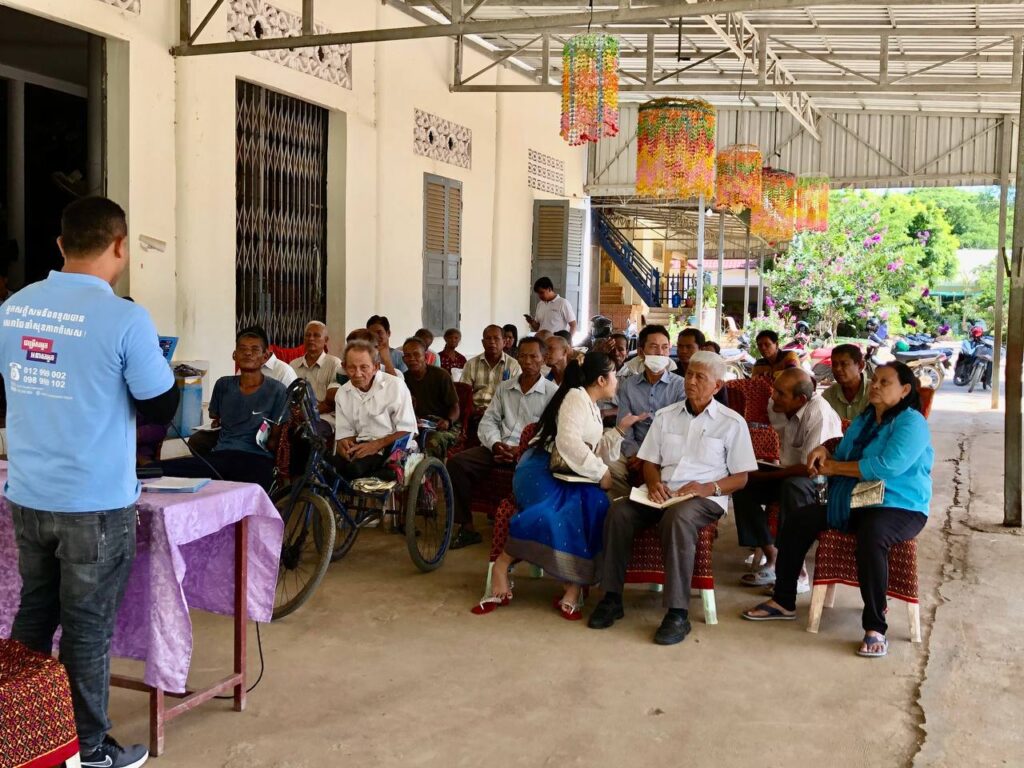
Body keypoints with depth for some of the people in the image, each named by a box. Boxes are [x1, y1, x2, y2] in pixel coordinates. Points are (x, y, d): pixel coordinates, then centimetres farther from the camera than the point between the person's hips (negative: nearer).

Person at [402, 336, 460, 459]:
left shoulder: (441, 375, -2)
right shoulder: (405, 379, 11)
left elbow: (455, 407, -1)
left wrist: (448, 421, -23)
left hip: (442, 426, -3)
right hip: (417, 426, 3)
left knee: (433, 440, -38)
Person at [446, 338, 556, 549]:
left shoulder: (552, 392, 2)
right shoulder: (504, 388, 18)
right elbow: (488, 421, 13)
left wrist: (522, 450, -19)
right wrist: (496, 444, -8)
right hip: (499, 448, 5)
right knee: (457, 462, -17)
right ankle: (466, 527, -10)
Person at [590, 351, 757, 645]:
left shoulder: (732, 422, 7)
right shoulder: (665, 416, 18)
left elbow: (740, 478, 4)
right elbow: (650, 462, 18)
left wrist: (709, 487, -14)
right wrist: (654, 482, -5)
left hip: (705, 498, -4)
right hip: (663, 494, 4)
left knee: (678, 519, -38)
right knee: (619, 511, -25)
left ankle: (678, 613, -34)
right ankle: (612, 597, -17)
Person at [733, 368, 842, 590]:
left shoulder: (818, 413, -27)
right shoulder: (776, 408, -5)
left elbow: (810, 467, -29)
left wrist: (765, 476, -20)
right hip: (792, 473, 8)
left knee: (792, 487, -37)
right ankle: (773, 559, -5)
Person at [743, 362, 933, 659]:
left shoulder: (911, 423, -12)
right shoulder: (863, 420, 16)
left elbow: (886, 467, -26)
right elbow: (841, 459, 19)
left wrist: (834, 467, -15)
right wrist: (823, 454, -6)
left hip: (899, 507, -9)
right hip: (853, 503, 9)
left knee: (871, 536, -40)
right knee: (797, 521, 1)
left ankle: (875, 628, -30)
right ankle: (783, 602, 13)